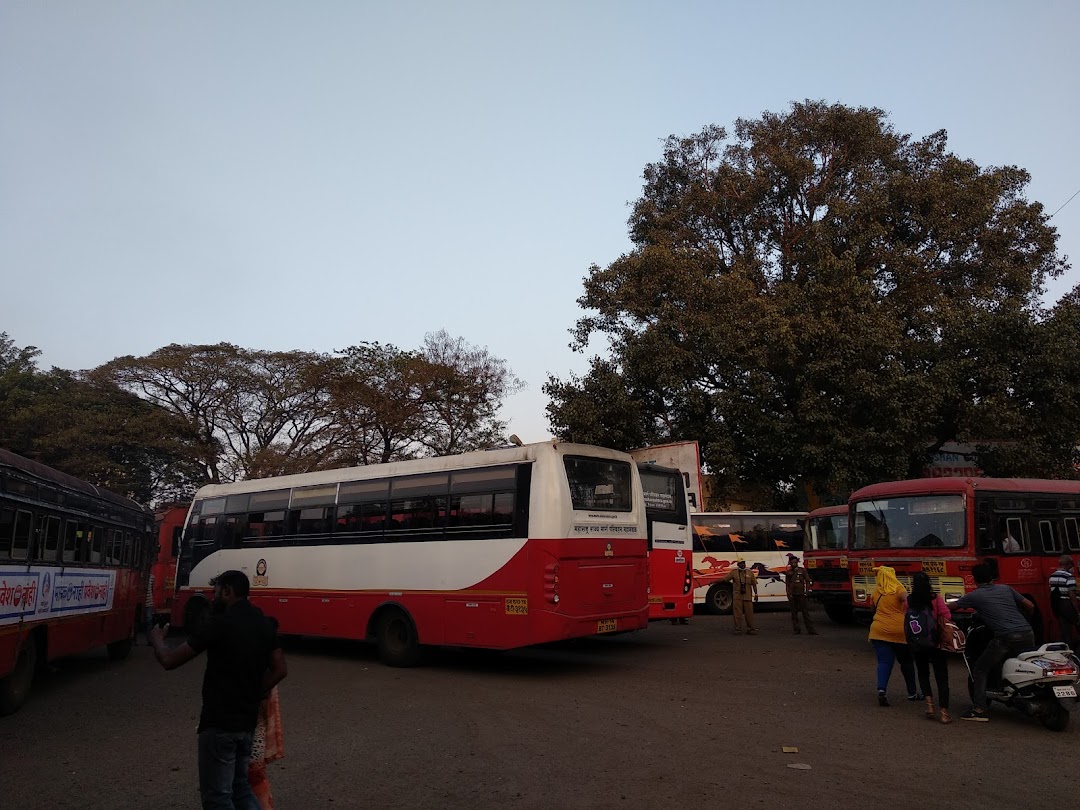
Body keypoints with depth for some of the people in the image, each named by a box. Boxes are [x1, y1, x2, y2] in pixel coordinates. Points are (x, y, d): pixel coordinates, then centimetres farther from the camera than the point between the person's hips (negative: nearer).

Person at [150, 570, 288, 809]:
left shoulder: (220, 624, -16)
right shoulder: (264, 624, 6)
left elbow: (169, 660, -11)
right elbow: (279, 670, 8)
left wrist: (157, 639, 9)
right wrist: (252, 697, 13)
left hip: (219, 723, -7)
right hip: (247, 721, 7)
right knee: (240, 787, 20)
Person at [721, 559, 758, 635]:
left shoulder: (750, 573, 8)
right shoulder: (733, 572, 2)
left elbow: (754, 584, 11)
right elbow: (724, 579, 1)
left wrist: (756, 594, 5)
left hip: (748, 597, 1)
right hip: (737, 597, -1)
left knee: (749, 613, 4)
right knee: (738, 613, 1)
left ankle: (750, 629, 13)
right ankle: (738, 629, 8)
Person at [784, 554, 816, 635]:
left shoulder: (803, 570, 5)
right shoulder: (789, 572, 10)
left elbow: (807, 582, 5)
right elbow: (787, 584, 10)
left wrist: (807, 592, -3)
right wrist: (789, 594, 0)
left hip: (801, 595, -2)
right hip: (792, 595, 2)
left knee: (805, 612, -3)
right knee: (794, 613, 5)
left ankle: (810, 630, -3)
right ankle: (796, 630, 11)